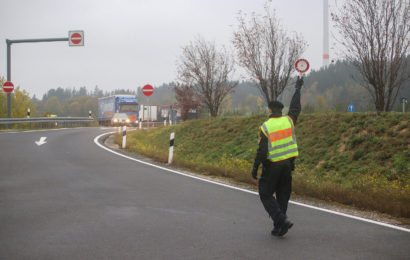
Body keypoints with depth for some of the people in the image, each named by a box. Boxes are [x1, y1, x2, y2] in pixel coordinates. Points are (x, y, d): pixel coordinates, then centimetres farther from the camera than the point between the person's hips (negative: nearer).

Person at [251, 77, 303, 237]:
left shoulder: (265, 127, -10)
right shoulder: (288, 121, 0)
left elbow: (261, 150, -12)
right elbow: (296, 107, 18)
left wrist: (255, 168, -4)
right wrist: (298, 89, 30)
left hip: (272, 166, -4)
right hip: (288, 164, 5)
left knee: (266, 194, 6)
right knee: (283, 196, 12)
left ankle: (281, 219, -12)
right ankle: (279, 229, 14)